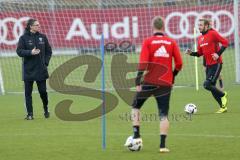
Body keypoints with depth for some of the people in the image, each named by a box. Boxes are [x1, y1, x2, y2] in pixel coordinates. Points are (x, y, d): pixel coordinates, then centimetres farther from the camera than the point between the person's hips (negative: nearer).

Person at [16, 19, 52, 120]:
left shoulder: (42, 37, 7)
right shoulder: (23, 38, -3)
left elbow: (49, 51, 13)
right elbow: (19, 51, -9)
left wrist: (46, 62, 1)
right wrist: (30, 52, -23)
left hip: (41, 70, 2)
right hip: (28, 70, -2)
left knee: (43, 91, 3)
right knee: (28, 92, 0)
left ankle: (46, 110, 24)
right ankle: (30, 114, 6)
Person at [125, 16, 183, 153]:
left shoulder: (148, 42, -2)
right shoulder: (172, 42, 4)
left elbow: (143, 63, -11)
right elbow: (179, 63, 2)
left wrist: (138, 82, -11)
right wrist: (173, 75, 20)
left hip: (149, 81, -1)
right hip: (166, 83, 1)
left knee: (136, 106, 19)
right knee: (164, 115, 4)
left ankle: (136, 135, 7)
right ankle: (163, 145, -4)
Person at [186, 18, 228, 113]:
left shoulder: (213, 33, -11)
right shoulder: (200, 38, 11)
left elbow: (225, 42, -13)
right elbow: (200, 53, 17)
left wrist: (218, 54, -22)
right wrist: (191, 53, -1)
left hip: (216, 64, -8)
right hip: (208, 65, 8)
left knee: (207, 85, -16)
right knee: (211, 86, 8)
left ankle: (222, 95, 8)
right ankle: (223, 107, 18)